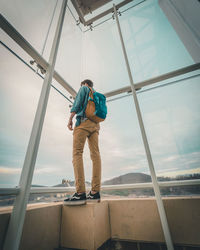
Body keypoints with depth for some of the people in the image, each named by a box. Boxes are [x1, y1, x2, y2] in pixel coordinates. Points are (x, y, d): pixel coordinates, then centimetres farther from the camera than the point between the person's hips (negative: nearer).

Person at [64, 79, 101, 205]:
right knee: (95, 155, -6)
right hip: (95, 124, 7)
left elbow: (77, 102, 0)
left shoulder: (84, 89, 17)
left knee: (77, 153, -14)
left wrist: (70, 118, -3)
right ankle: (95, 192, -8)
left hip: (83, 121, -6)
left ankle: (80, 193, -23)